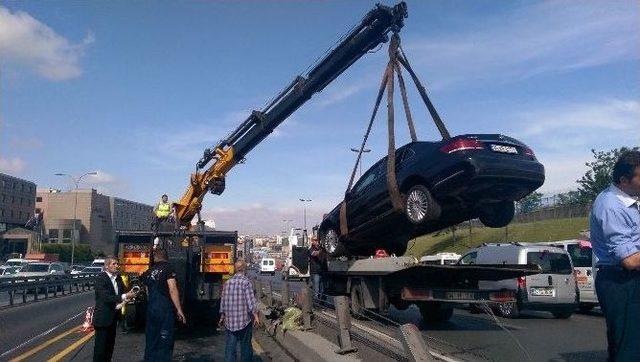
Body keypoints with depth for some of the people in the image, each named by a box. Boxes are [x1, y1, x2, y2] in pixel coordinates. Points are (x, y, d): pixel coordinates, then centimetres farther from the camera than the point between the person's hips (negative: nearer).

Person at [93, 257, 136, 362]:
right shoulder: (100, 278, -15)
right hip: (103, 317, -7)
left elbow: (121, 292, 14)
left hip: (113, 316, 7)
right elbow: (105, 297, -24)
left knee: (110, 344, 15)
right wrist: (124, 297, -29)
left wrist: (127, 296, -10)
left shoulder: (118, 278, 8)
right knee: (101, 345, 1)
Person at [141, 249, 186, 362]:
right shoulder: (168, 268, -8)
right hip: (165, 309, -6)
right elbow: (173, 291, -15)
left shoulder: (148, 272, 10)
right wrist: (179, 310, -12)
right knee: (165, 342, -1)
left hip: (151, 309, 6)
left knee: (151, 341, 14)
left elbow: (148, 292, 17)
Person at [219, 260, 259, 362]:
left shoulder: (227, 283, 6)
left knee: (229, 346, 8)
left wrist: (222, 317, 21)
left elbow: (223, 301, 12)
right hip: (244, 320, -4)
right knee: (245, 345, 10)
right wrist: (255, 315, -10)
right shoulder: (246, 282, -9)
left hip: (229, 320, 4)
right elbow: (251, 300, -14)